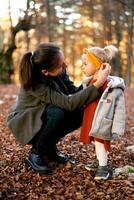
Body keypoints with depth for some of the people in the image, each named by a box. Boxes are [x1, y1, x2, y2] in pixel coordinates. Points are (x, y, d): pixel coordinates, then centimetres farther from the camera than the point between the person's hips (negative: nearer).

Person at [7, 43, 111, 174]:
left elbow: (73, 92, -11)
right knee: (57, 113, -34)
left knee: (79, 112, -15)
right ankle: (36, 153, -11)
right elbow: (69, 103, -40)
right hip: (23, 123, -6)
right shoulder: (35, 83, -35)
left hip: (42, 118, 7)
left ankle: (49, 146, 4)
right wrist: (98, 84, -44)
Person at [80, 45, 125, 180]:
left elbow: (119, 110, -17)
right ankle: (99, 162, 38)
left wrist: (117, 129, -16)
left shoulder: (113, 86, -20)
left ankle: (104, 168, 19)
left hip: (101, 124, -7)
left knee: (100, 143, 2)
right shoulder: (88, 83, 3)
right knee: (96, 142, 19)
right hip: (90, 122, 7)